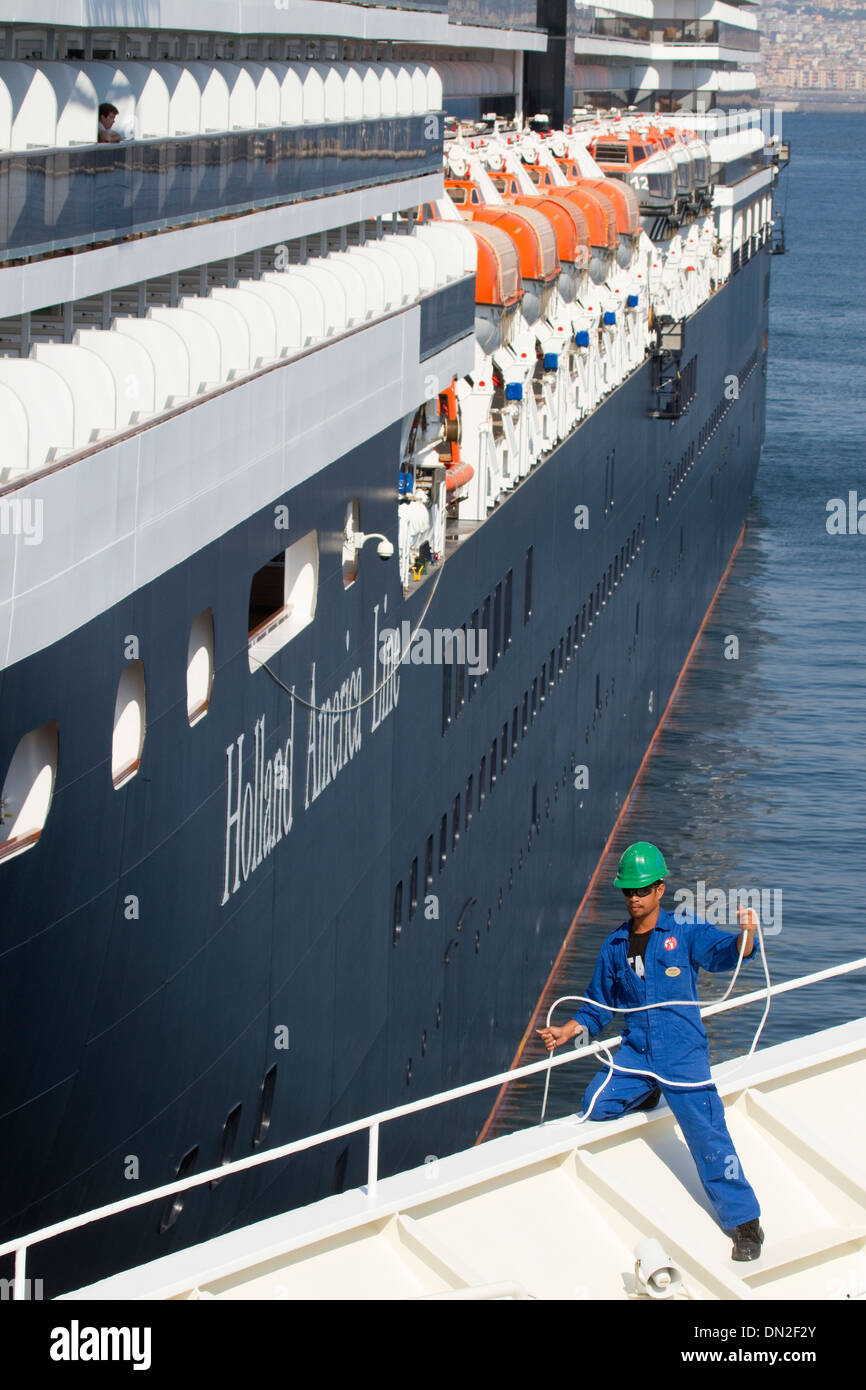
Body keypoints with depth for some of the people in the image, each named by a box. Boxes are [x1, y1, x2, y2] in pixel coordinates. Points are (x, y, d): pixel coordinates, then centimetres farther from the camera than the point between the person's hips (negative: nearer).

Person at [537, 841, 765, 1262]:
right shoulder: (614, 947, 11)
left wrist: (745, 935, -39)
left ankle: (746, 1223, 1)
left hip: (682, 1051, -4)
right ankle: (647, 1095, 19)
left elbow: (724, 952, -18)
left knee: (707, 1137, -10)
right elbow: (598, 1006, 19)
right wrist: (566, 1032, 5)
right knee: (596, 1105, -15)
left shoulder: (684, 932, -2)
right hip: (636, 1049, 4)